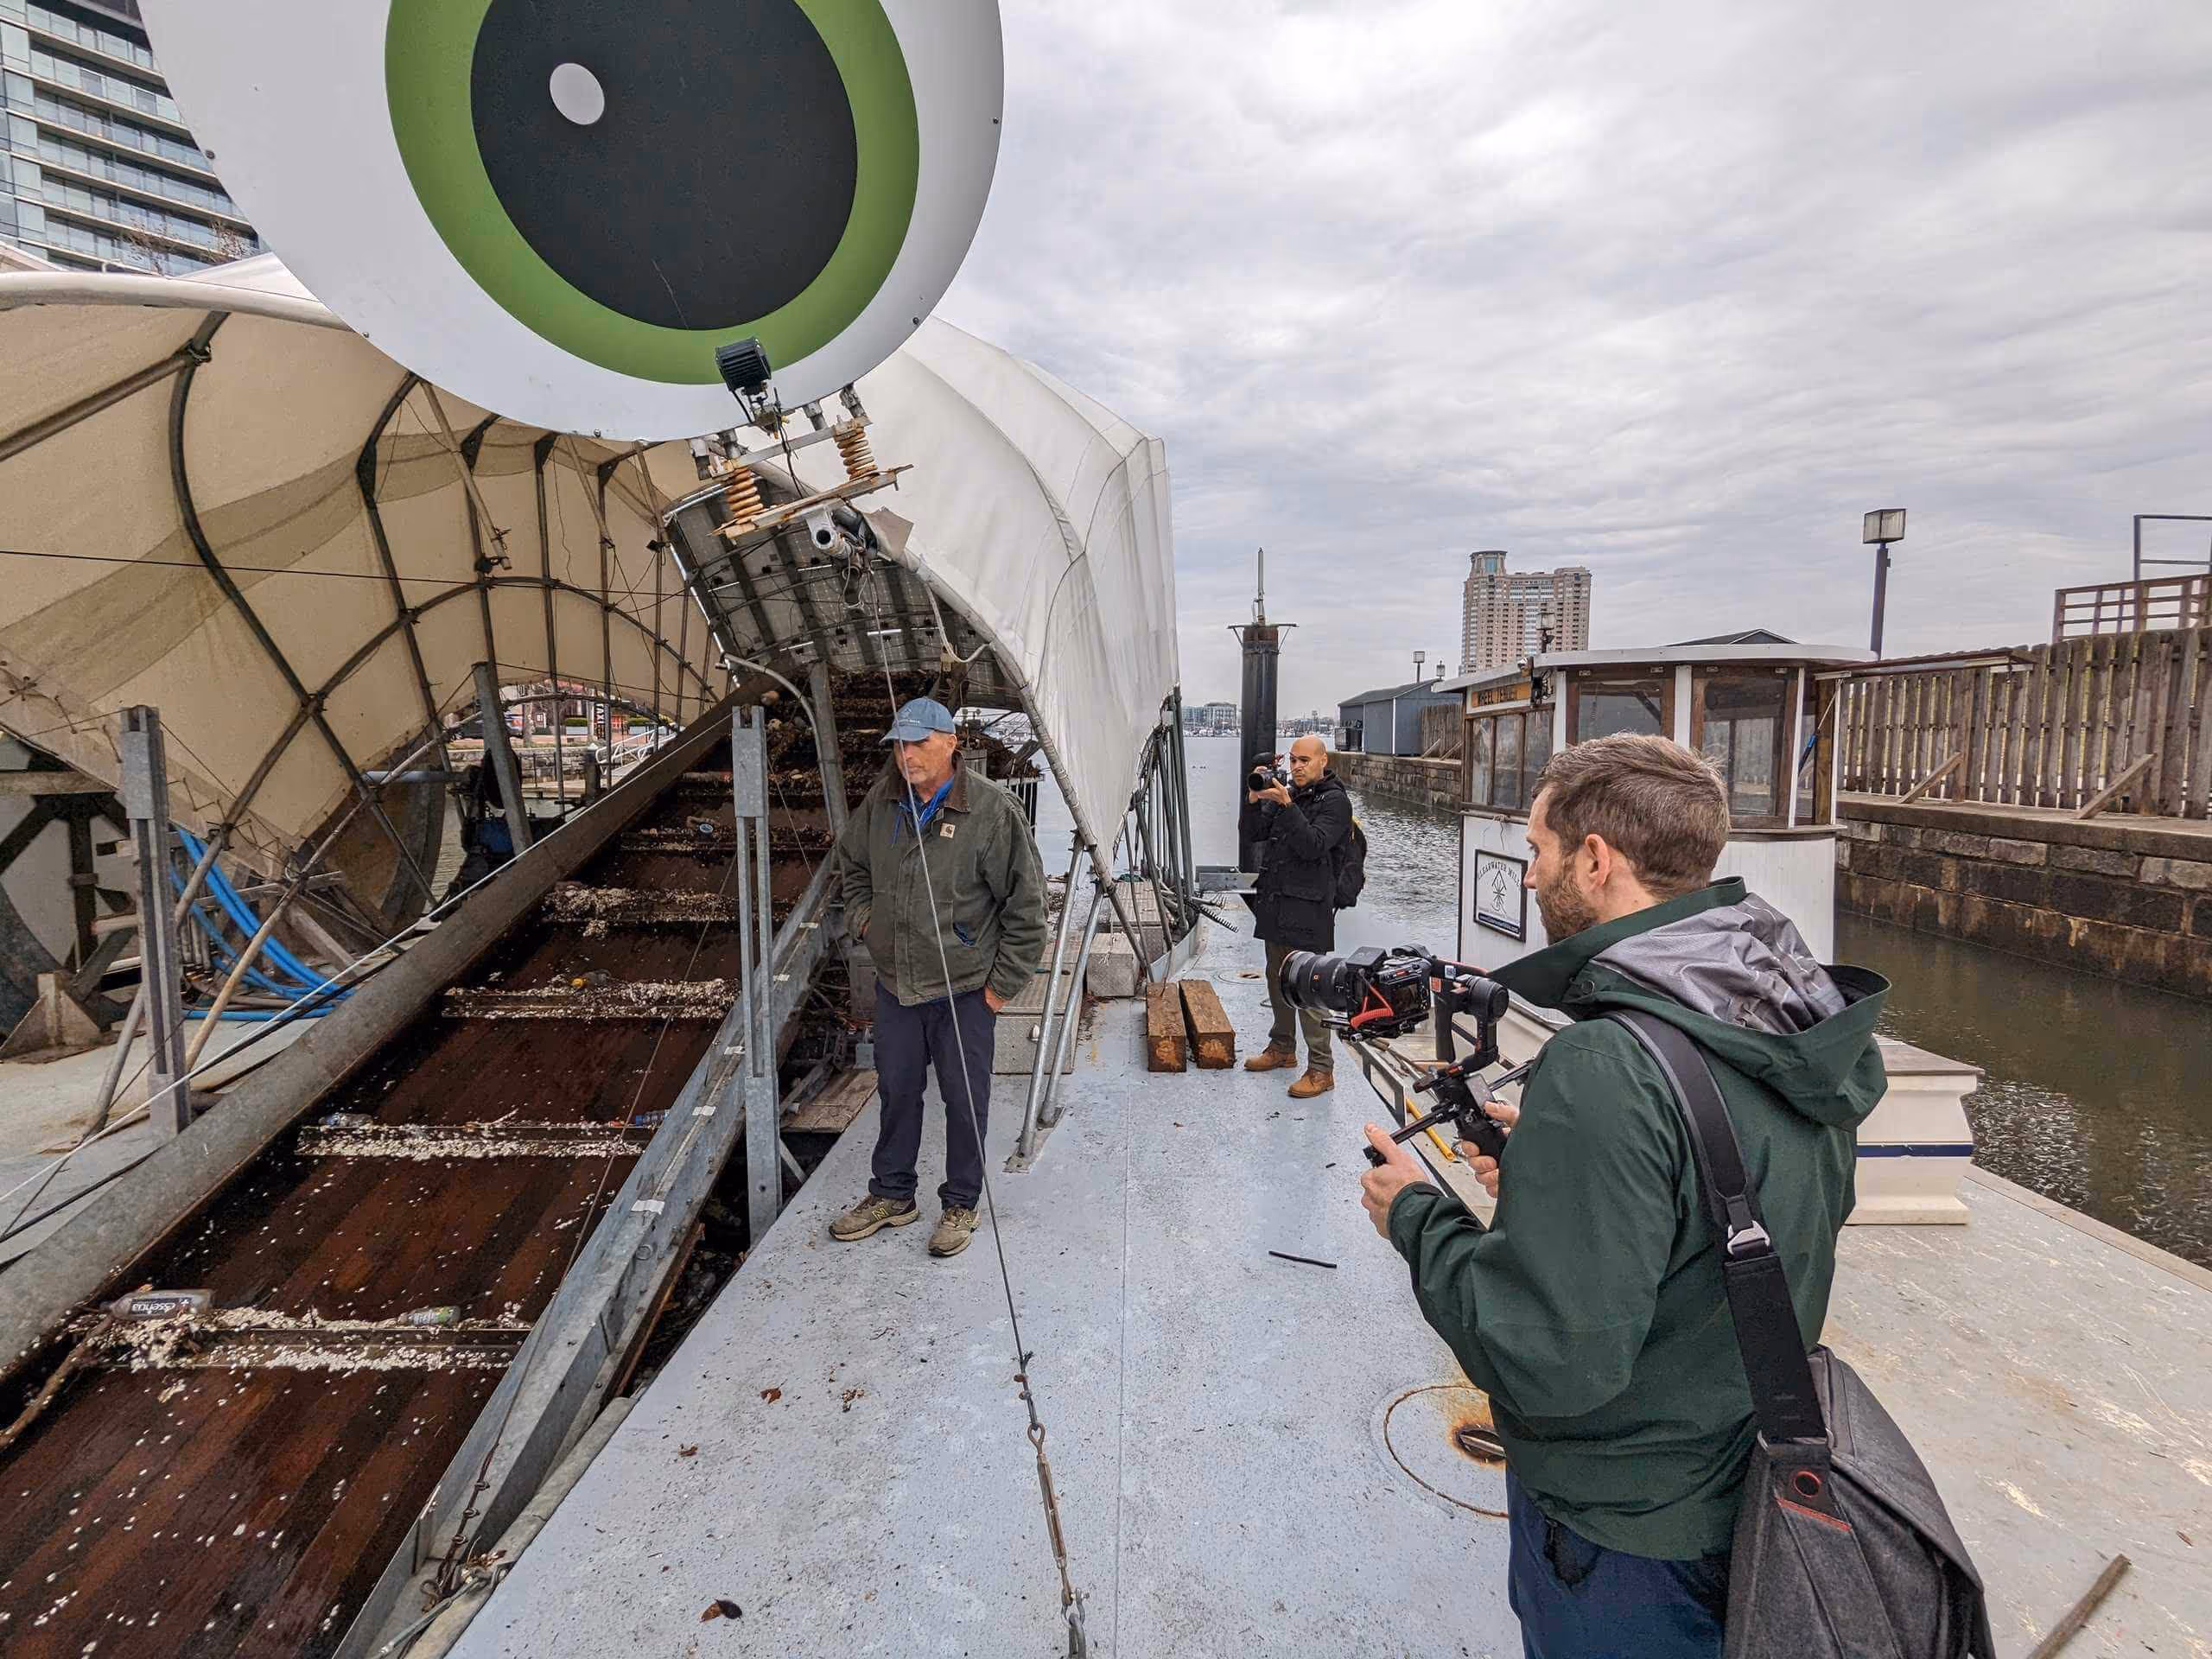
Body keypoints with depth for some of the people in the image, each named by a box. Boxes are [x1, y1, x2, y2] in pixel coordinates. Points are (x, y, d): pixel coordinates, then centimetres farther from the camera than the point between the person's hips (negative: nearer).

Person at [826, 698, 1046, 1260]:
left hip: (963, 989, -5)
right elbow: (851, 865, 22)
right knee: (896, 1090, 18)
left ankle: (961, 1204, 28)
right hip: (894, 982, 5)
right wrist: (862, 916, 8)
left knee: (965, 1100, 8)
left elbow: (1025, 903, -12)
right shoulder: (881, 803, 1)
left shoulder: (992, 811, -16)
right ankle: (891, 1195, 37)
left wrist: (1004, 981, -10)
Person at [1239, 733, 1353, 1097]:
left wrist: (1286, 806, -25)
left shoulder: (1335, 801, -6)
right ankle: (1282, 1047, 32)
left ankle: (1321, 1069, -3)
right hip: (1275, 904, 8)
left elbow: (1312, 845, -19)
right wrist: (1253, 801, -7)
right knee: (1277, 980, 17)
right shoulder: (1283, 794, 14)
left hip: (1308, 910, -7)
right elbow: (1249, 835, 9)